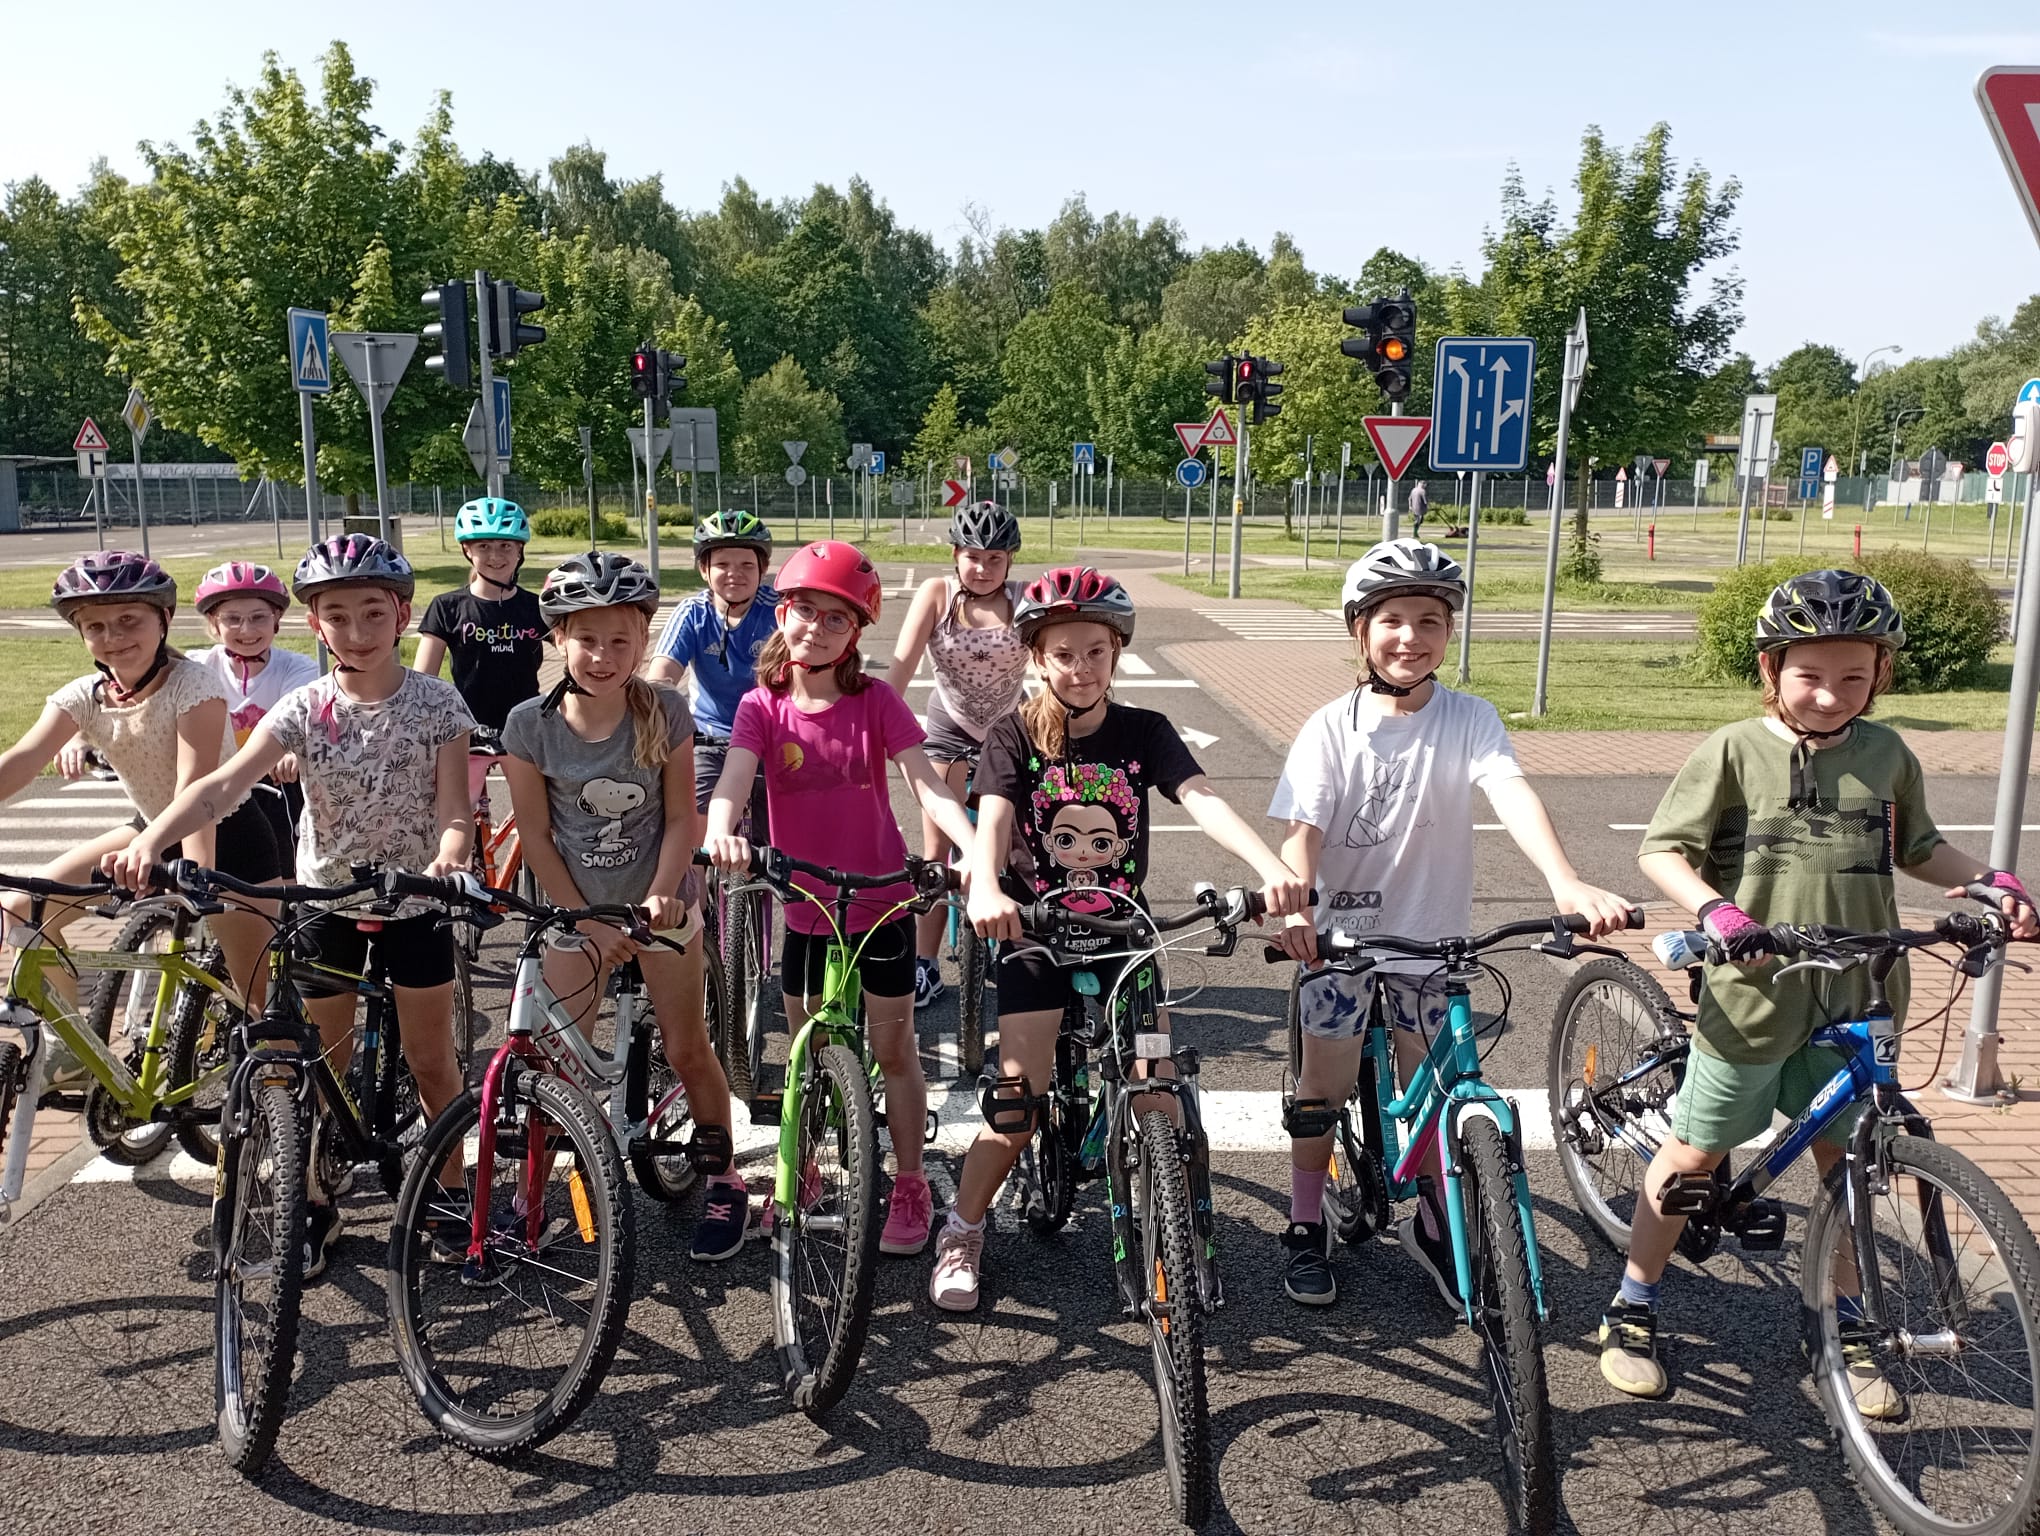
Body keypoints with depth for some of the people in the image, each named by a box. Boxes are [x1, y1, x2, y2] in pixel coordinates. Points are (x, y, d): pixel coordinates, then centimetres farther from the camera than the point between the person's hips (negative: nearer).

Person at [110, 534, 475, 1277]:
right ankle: (318, 1203, 29)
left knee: (431, 1062, 8)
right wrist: (150, 838, -40)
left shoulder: (436, 702, -11)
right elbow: (225, 783, -23)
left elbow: (453, 802, -15)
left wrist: (448, 854, -38)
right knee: (323, 1066, 11)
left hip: (413, 899, -1)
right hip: (326, 898, 1)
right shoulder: (304, 708, -10)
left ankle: (450, 1187, 28)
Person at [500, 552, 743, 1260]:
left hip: (658, 903, 0)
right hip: (577, 910, 1)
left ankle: (722, 1180, 23)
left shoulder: (664, 712, -12)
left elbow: (680, 818, -8)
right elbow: (538, 838, -7)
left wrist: (659, 896, -21)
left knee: (687, 1049, 5)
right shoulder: (531, 724, -12)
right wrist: (590, 923, -9)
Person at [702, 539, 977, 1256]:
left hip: (879, 900, -1)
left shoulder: (876, 701, -9)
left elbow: (928, 785, -17)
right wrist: (720, 832, -45)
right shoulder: (762, 706, -6)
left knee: (893, 1048, 7)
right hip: (804, 905, 2)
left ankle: (910, 1185, 24)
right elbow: (733, 778, -22)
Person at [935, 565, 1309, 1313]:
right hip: (1035, 934, -1)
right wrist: (984, 888, -48)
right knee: (1019, 1097, -6)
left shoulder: (1145, 733, -5)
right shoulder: (1014, 739, -9)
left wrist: (1271, 866, -39)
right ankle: (961, 1233, 15)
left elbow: (1202, 800, -21)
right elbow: (992, 819, -25)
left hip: (1121, 930, 2)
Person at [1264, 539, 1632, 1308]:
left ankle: (1433, 1227, 35)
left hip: (1431, 935, 1)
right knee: (1324, 1086, 8)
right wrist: (1293, 905, -39)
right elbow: (1302, 829, -19)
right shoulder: (1331, 727, -9)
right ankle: (1306, 1229, 27)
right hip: (1338, 933, -1)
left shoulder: (1469, 720, -8)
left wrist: (1565, 881, -42)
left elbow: (1512, 793, -25)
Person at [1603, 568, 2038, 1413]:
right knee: (1692, 1154, 7)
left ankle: (1846, 1327, 34)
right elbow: (1662, 850, -12)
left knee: (1843, 1160, 15)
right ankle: (1631, 1310, 23)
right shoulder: (1734, 752, -10)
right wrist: (1714, 910, -28)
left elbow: (1917, 848, 18)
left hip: (1853, 1003, 4)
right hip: (1753, 996, -3)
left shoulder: (1887, 754, 3)